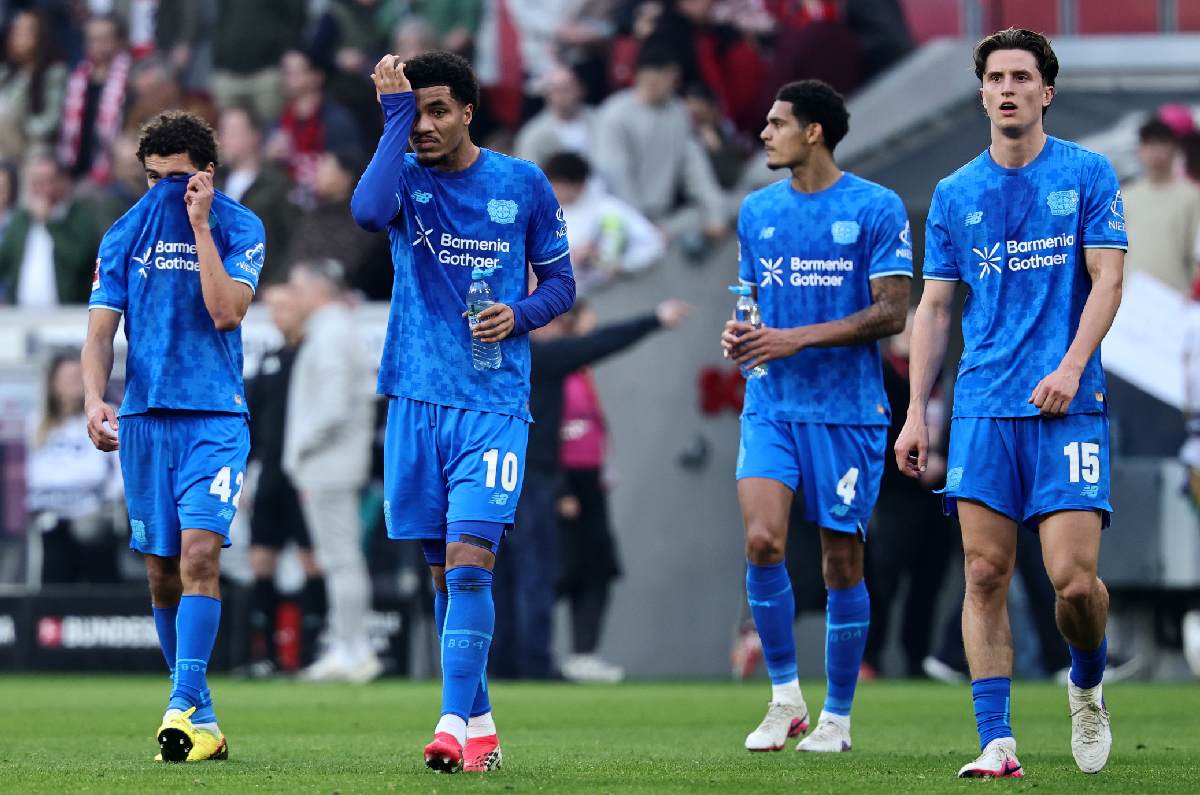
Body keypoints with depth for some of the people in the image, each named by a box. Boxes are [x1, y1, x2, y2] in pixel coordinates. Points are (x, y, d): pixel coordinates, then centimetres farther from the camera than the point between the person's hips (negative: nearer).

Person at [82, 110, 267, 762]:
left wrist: (199, 225, -14)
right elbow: (100, 329, 5)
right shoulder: (125, 234, 8)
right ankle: (201, 720, 16)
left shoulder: (239, 227, 0)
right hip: (145, 415, 4)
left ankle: (185, 708, -24)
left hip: (215, 414, -3)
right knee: (161, 569, 5)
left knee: (199, 550, -20)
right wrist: (93, 398, -11)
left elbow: (226, 312, -14)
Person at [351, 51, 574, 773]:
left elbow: (561, 282, 12)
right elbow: (368, 211, -21)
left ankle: (456, 724, -18)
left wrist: (520, 315, -9)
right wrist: (394, 114, -18)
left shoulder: (524, 185, 4)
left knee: (469, 563, -15)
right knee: (444, 573, 6)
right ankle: (481, 726, 14)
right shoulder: (406, 177, 3)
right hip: (417, 400, 2)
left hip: (493, 402, -2)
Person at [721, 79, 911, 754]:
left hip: (848, 408, -3)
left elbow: (891, 313, -9)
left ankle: (837, 717, 13)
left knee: (842, 560, 1)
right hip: (771, 405, 3)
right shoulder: (757, 210, 11)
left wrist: (796, 339, -16)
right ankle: (785, 697, 0)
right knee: (763, 540, -15)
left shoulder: (876, 208, -5)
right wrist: (740, 331, -1)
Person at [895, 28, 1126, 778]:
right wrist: (917, 412, 7)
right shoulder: (956, 194, 11)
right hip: (984, 407, 3)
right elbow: (935, 307, 14)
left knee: (1075, 578, -11)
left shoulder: (1088, 174, 4)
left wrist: (1071, 366, -15)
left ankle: (1088, 686, 19)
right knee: (985, 576, -4)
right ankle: (997, 743, -2)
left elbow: (1107, 278, -1)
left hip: (1067, 406, -3)